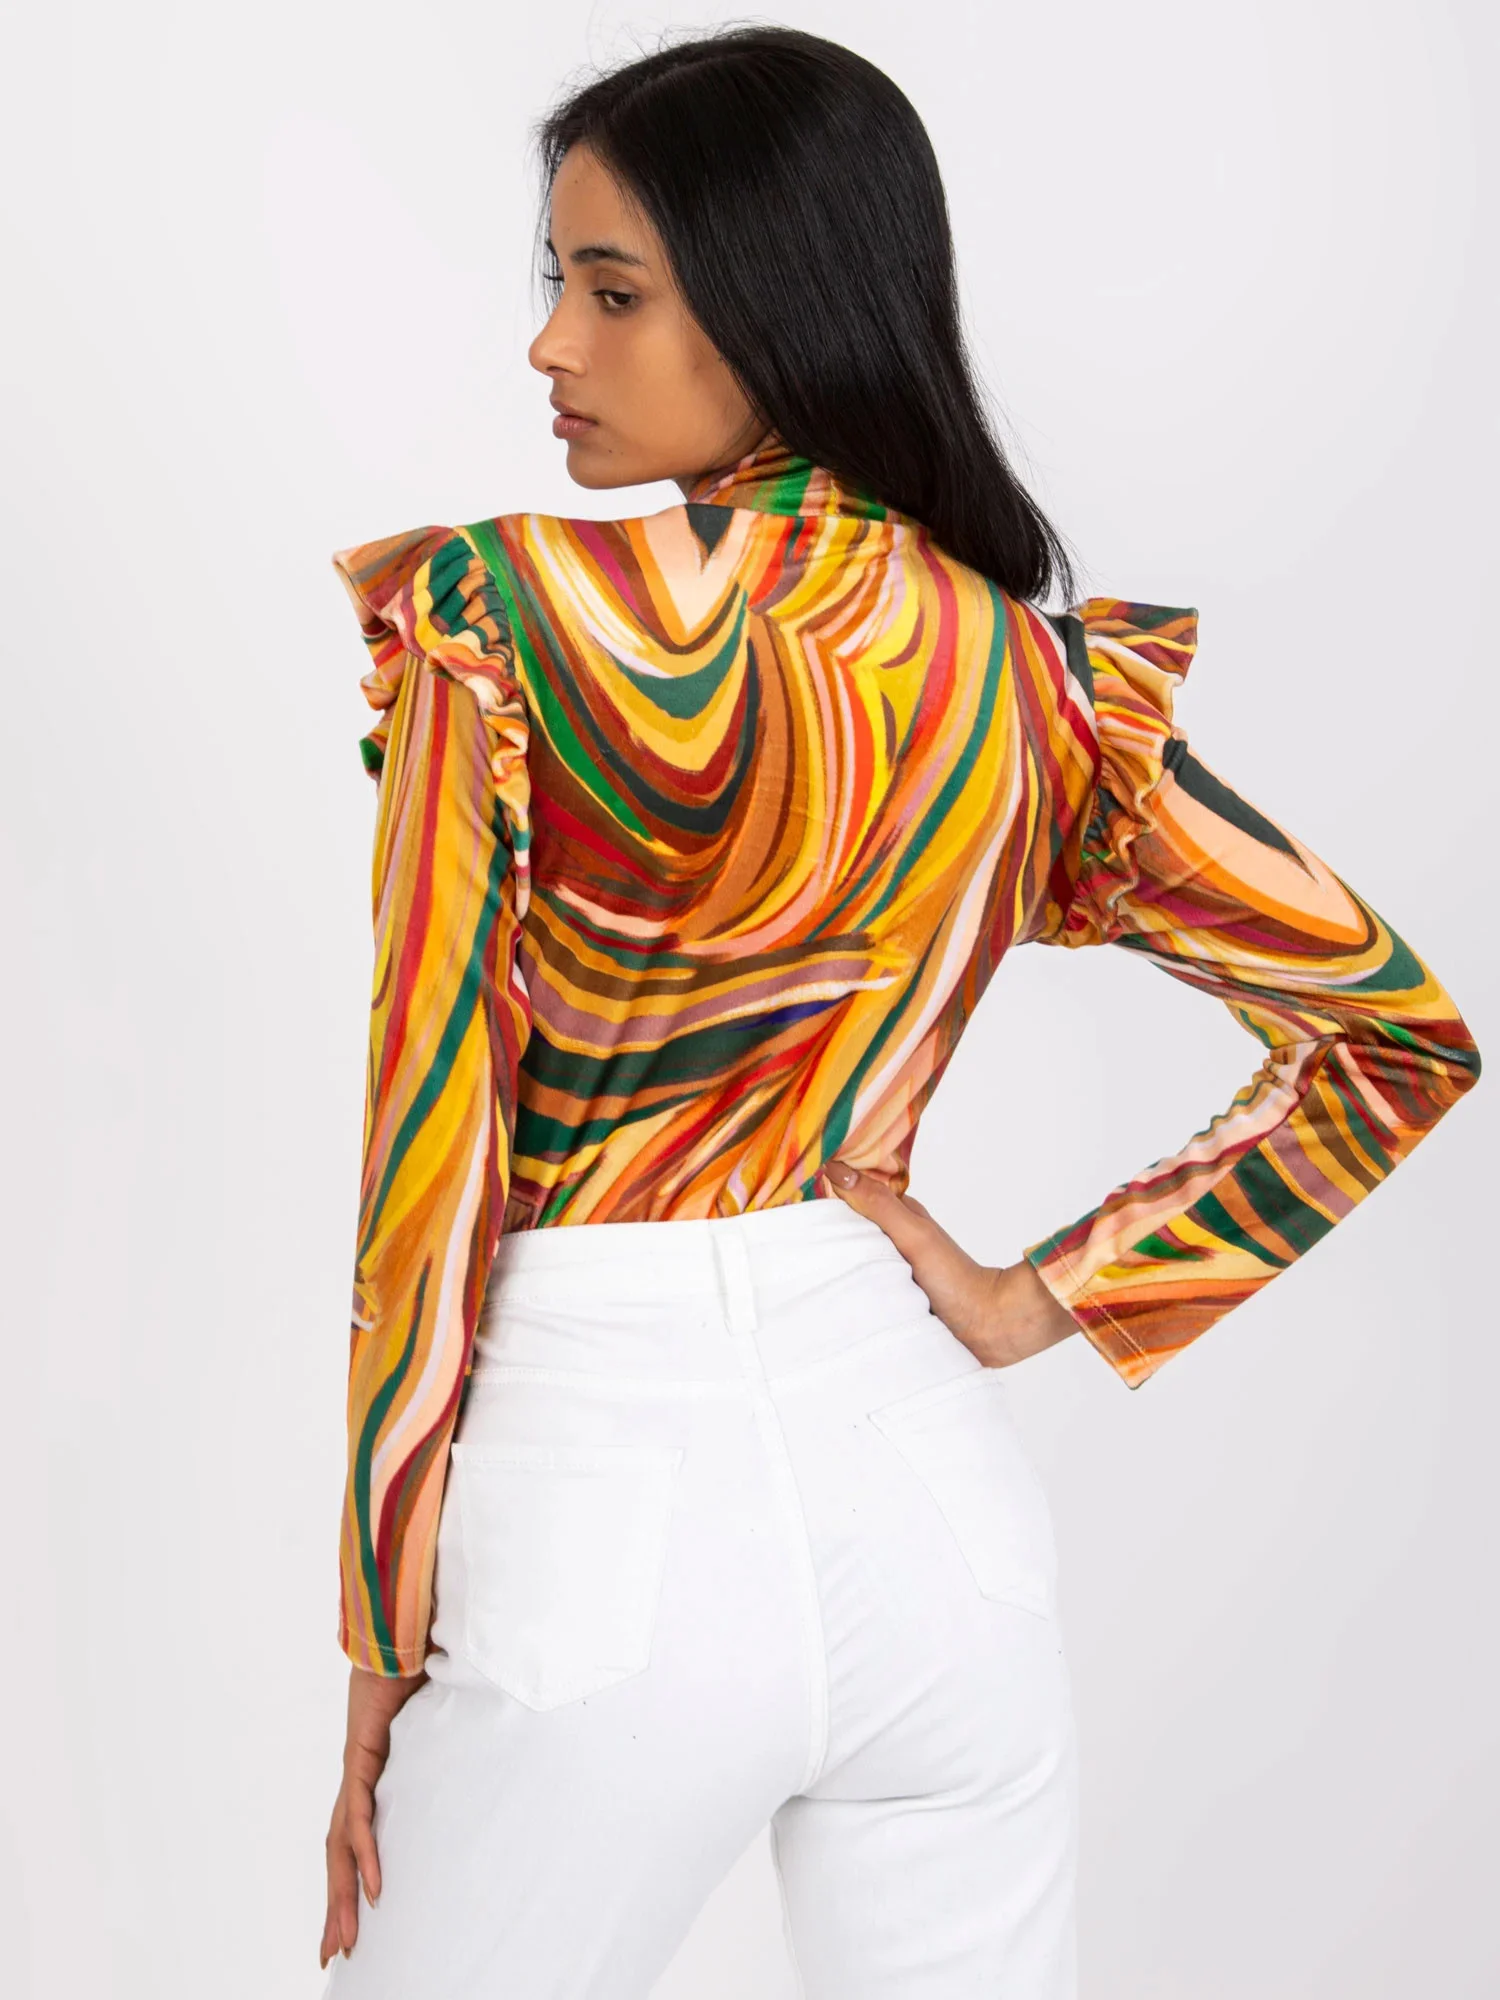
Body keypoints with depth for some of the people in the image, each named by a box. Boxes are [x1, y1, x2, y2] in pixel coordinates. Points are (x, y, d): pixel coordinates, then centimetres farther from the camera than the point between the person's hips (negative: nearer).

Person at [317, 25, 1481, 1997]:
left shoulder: (492, 625, -11)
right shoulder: (1034, 673, 1)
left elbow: (432, 1141, -10)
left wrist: (383, 1647, -2)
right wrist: (1053, 1296, 6)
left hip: (600, 1480, -4)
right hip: (926, 1468, 4)